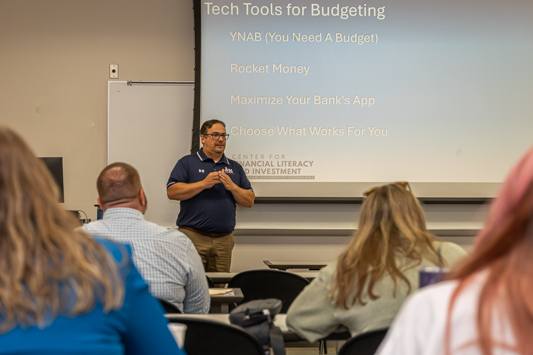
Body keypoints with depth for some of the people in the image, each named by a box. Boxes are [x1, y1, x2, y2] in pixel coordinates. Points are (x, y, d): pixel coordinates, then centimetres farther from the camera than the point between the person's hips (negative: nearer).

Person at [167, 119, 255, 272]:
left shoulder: (235, 167, 17)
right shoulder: (187, 163, 6)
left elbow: (249, 201, 12)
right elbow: (172, 192, -7)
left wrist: (232, 187, -6)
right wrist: (204, 184, -12)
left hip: (224, 240, 4)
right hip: (194, 237, -4)